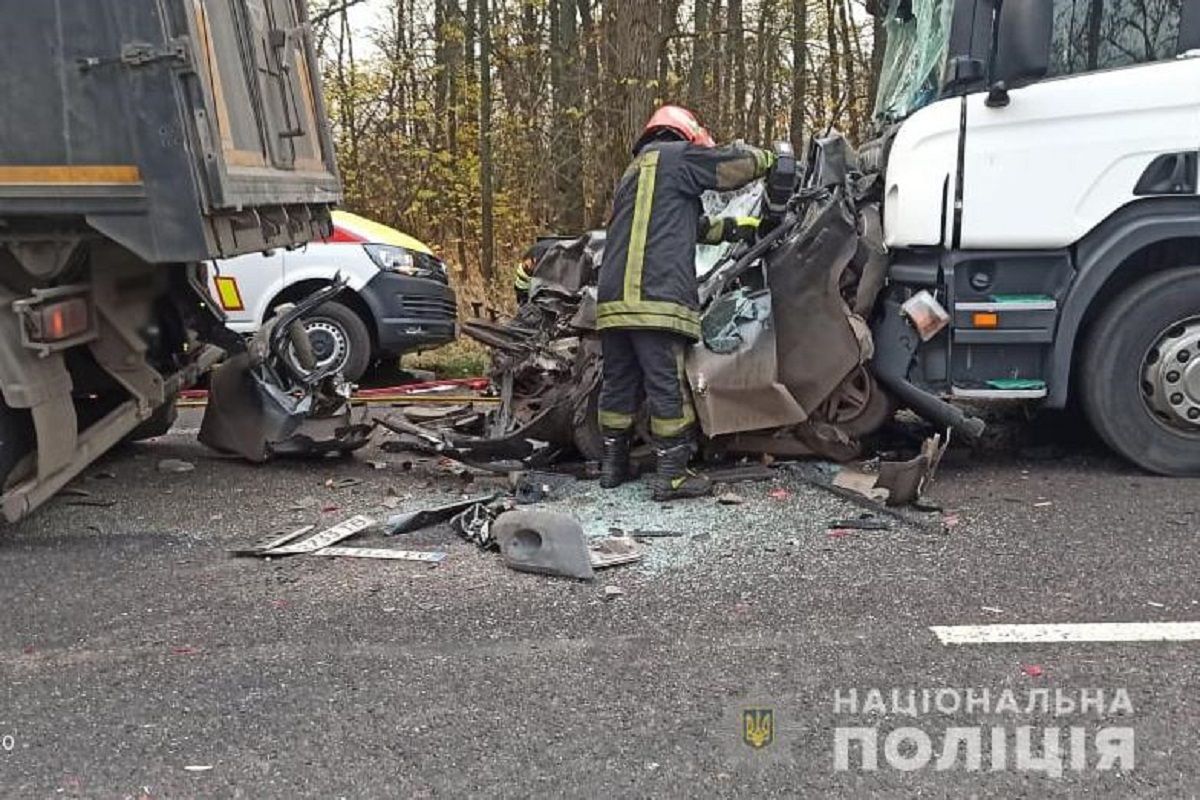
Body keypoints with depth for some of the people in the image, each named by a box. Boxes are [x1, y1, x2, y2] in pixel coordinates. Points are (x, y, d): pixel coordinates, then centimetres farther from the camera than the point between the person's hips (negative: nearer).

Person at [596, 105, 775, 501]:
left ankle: (613, 465, 21)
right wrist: (769, 158, 25)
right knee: (669, 387, -4)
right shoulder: (676, 156, 4)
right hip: (657, 299, -9)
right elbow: (736, 162, 5)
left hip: (613, 300, 9)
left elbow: (692, 226, 35)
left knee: (619, 383, 14)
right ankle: (672, 475, -2)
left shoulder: (633, 172, 31)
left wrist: (734, 228, 35)